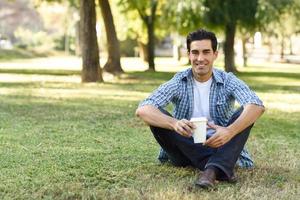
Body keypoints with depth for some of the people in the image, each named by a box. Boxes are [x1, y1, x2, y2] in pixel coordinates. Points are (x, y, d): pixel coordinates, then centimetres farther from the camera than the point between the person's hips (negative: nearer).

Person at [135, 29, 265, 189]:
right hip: (185, 149, 1)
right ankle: (221, 168, -32)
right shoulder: (178, 83, -5)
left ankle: (213, 169, -44)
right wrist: (174, 123, -40)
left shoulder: (228, 81, -5)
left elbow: (257, 106, -24)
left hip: (219, 145, 0)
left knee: (246, 113, -22)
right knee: (156, 116, -23)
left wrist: (230, 131, -42)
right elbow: (142, 110, -19)